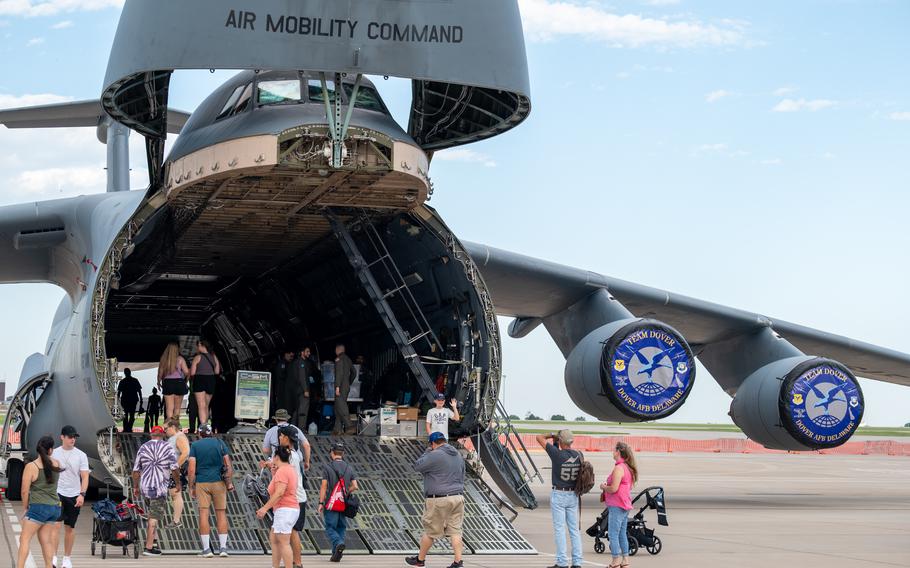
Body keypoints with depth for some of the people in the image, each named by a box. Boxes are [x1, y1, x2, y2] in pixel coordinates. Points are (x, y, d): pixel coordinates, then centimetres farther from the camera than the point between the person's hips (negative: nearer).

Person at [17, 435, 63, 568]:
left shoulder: (31, 466, -11)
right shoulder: (56, 464, 4)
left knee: (24, 539, -2)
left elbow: (25, 491, -10)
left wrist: (25, 507, 5)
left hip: (38, 507, -6)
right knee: (46, 540, 10)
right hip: (54, 507, 6)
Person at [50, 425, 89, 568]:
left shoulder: (81, 455, -1)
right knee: (56, 524, -12)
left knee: (70, 527, 8)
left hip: (74, 496, 1)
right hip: (57, 493, -1)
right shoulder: (54, 453, 1)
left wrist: (82, 494, -14)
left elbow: (85, 477, -3)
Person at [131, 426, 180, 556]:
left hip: (144, 486, 5)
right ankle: (148, 548, -7)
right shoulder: (167, 447, -3)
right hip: (159, 487, -5)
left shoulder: (143, 447, 9)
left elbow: (136, 470, 9)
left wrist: (135, 487, 19)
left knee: (151, 515, 21)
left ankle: (150, 543, 25)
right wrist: (178, 483, 6)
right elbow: (174, 468, -7)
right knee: (154, 517, -4)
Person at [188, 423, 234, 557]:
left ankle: (207, 549, -2)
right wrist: (229, 482, 5)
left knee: (203, 514, 0)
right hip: (219, 482, 1)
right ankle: (223, 547, 4)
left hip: (201, 483, -1)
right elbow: (228, 465, 1)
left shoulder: (195, 445, 3)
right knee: (221, 513, 7)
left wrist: (191, 487, 2)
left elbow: (192, 469, -3)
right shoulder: (220, 443, 7)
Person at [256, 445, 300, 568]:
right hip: (290, 509, 11)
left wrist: (265, 508, -22)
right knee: (273, 539, 15)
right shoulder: (290, 469, 18)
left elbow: (279, 492, -23)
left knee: (283, 542, -11)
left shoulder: (282, 471, -13)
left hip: (285, 510, -11)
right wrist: (274, 474, 16)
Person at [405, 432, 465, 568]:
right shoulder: (458, 456, 13)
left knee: (430, 531, 5)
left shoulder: (434, 456, -14)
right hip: (458, 497, 7)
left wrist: (427, 452, 7)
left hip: (439, 500, -7)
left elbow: (417, 466, -4)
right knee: (455, 530, 5)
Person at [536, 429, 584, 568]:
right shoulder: (579, 455, -1)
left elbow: (539, 437, -6)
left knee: (559, 529, -1)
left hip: (558, 495, -5)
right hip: (573, 495, 5)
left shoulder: (557, 454, -15)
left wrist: (551, 436, 9)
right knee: (574, 529, 9)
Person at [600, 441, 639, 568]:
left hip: (616, 506, -10)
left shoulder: (619, 468, -17)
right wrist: (607, 486, 14)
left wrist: (604, 487, -3)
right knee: (622, 534, 15)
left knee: (613, 535, -5)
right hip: (625, 505, 10)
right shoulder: (628, 468, 12)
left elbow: (614, 488, -23)